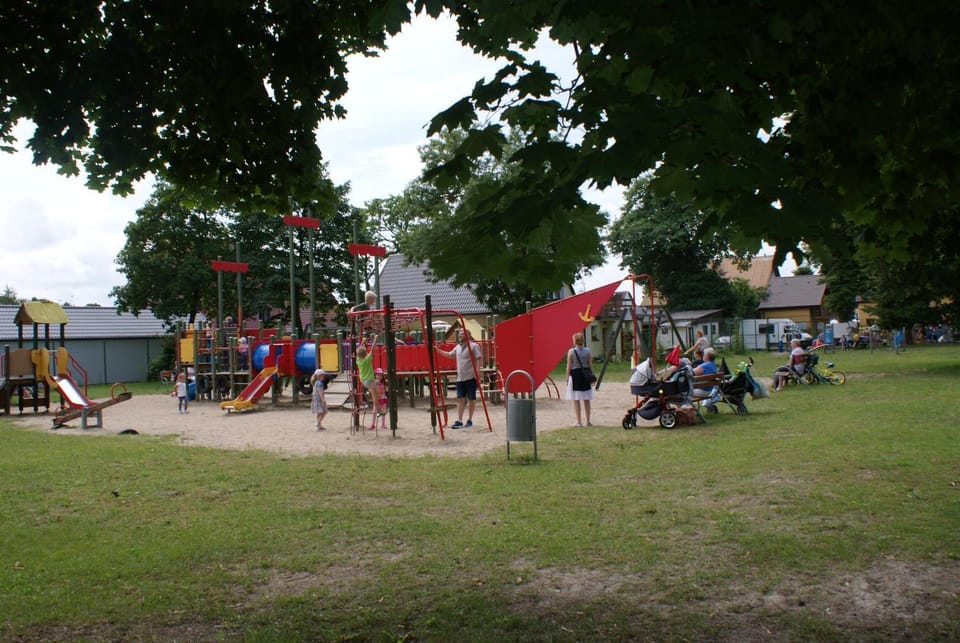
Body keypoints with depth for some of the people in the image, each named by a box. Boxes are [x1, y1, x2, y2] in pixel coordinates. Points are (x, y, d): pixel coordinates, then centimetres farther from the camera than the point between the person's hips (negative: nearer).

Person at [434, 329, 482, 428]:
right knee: (460, 399, 2)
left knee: (471, 399, 4)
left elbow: (478, 360, -12)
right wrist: (437, 350, 18)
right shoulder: (458, 347, 15)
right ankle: (459, 421, 1)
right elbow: (449, 354, 27)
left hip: (470, 377, -6)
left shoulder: (473, 346, -7)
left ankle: (469, 420, 14)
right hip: (460, 378, 6)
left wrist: (477, 373, -20)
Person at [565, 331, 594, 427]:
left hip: (575, 375, -4)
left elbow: (569, 366, -7)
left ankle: (579, 422, 2)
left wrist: (567, 378, 0)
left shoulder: (571, 351, -9)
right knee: (586, 400, 11)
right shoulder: (587, 351, 1)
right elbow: (590, 365, 5)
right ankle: (588, 421, 15)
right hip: (585, 376, 4)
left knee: (576, 400, 2)